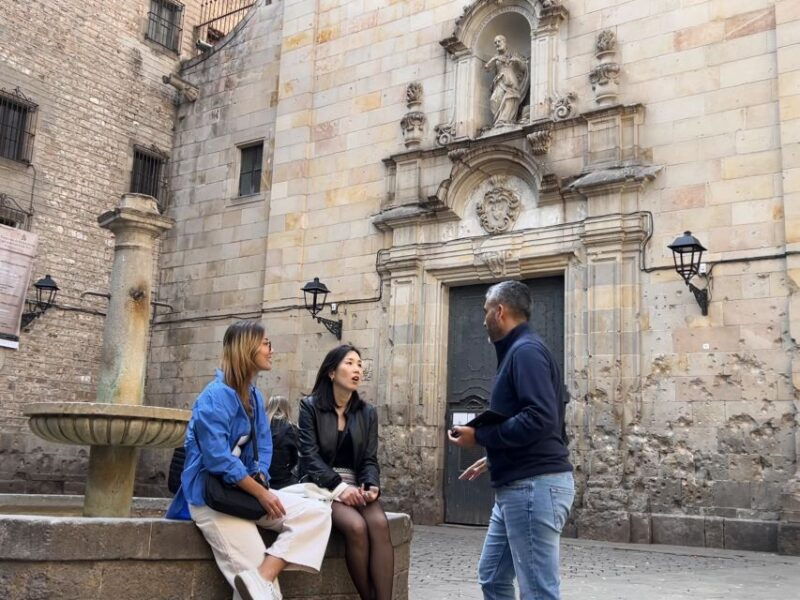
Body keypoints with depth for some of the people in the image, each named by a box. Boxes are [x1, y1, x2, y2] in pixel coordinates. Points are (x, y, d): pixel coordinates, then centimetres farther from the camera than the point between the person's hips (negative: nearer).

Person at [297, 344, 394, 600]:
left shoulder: (367, 412, 11)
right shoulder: (310, 407, 0)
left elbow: (369, 459, 7)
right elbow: (309, 455, -8)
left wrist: (371, 486, -15)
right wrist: (339, 486, -21)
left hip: (356, 485, 3)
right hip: (322, 485, -3)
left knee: (380, 523, -29)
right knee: (356, 526, -31)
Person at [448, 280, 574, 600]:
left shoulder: (526, 350, -13)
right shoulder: (518, 351, 18)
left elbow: (540, 419, -25)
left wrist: (479, 436, -17)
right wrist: (493, 458, 22)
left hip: (534, 486, -11)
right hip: (518, 486, 11)